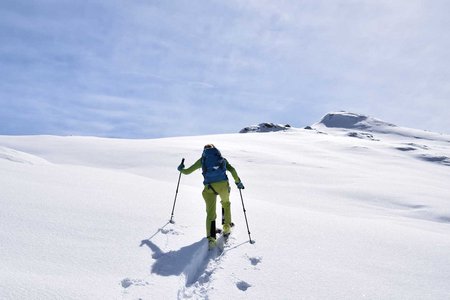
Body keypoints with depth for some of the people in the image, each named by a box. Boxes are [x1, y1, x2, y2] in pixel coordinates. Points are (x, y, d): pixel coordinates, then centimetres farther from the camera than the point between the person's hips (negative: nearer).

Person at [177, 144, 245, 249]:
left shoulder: (202, 159, 18)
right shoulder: (221, 158, 21)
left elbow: (187, 171, 22)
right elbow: (232, 170, 6)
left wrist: (181, 169, 42)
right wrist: (238, 182, 11)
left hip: (209, 187, -1)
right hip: (223, 184, 1)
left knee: (210, 213, 3)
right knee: (226, 203, 31)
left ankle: (211, 238, -11)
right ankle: (226, 228, 32)